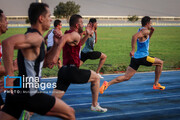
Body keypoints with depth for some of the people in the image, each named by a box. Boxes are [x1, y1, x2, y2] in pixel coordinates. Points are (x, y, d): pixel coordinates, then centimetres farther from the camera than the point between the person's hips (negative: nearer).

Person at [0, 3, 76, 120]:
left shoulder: (33, 36, 15)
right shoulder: (36, 37, -17)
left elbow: (45, 62, 18)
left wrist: (57, 44, 8)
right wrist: (9, 76, -31)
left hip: (16, 92, 10)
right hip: (28, 93, -9)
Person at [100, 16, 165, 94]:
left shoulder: (141, 30, 20)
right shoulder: (145, 31, -9)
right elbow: (135, 36, -27)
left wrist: (151, 32, 21)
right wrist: (133, 50, -29)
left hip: (135, 58, 8)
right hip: (142, 57, -8)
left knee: (126, 77, 3)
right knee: (160, 63, 12)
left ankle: (107, 84, -14)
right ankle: (156, 84, 17)